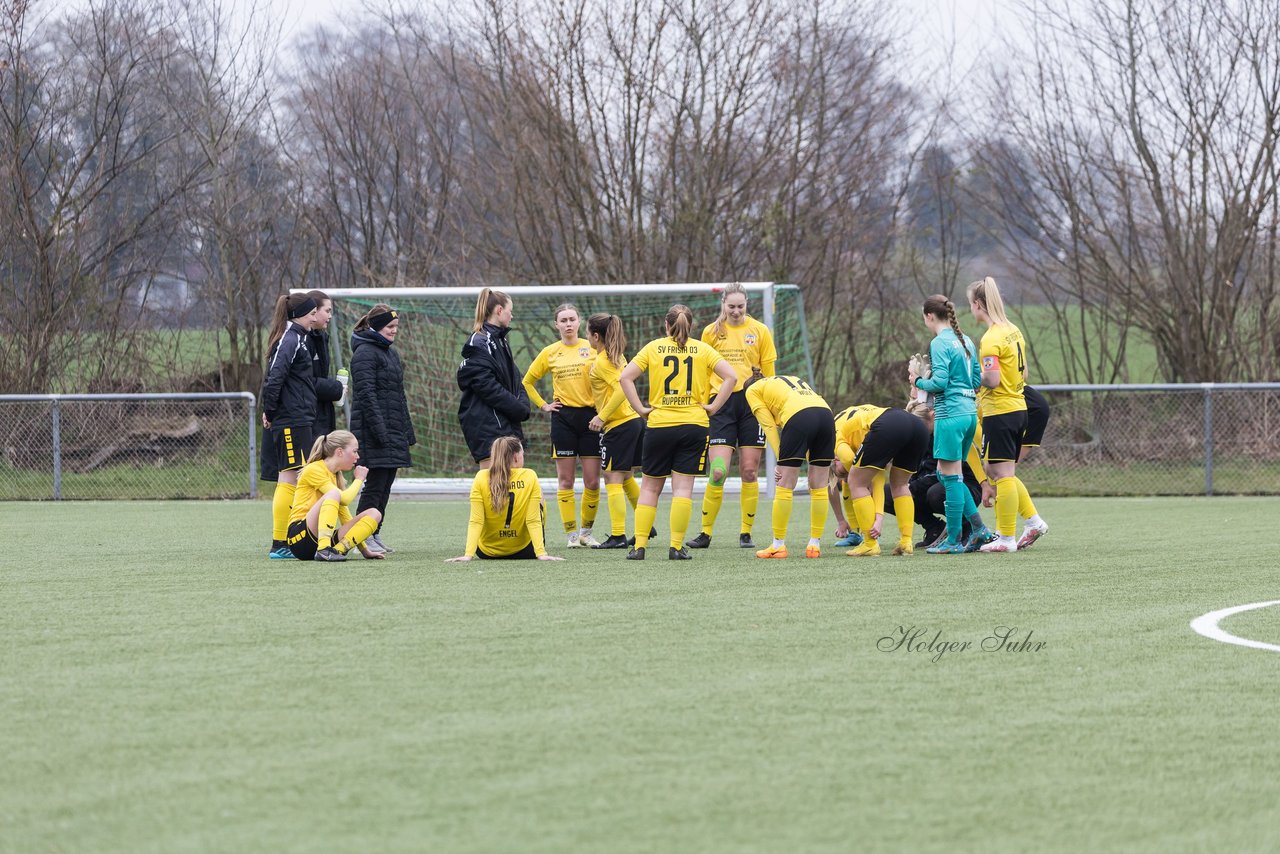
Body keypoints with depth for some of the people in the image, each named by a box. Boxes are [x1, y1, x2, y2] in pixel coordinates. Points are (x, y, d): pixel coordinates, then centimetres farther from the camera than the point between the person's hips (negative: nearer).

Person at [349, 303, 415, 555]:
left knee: (385, 484, 9)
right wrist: (379, 429, -22)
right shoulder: (365, 353, -9)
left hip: (393, 433, 9)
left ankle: (375, 535, 14)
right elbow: (366, 393, -16)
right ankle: (365, 537, -6)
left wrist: (408, 431, 20)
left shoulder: (391, 353, 20)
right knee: (375, 483, -9)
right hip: (373, 431, -9)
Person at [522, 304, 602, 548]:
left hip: (590, 416, 0)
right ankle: (572, 533, 5)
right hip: (563, 418, 0)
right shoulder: (550, 353, 5)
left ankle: (586, 531, 14)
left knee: (592, 482, -1)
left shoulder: (592, 349, 2)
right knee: (565, 480, 0)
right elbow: (527, 382, 16)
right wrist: (543, 405, 6)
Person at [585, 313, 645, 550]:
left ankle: (618, 536, -8)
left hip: (618, 425, -9)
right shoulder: (617, 356, 13)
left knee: (613, 480, -5)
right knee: (626, 478, 19)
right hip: (634, 421, 9)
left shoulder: (601, 362, -14)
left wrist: (601, 417, -20)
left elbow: (622, 388, -24)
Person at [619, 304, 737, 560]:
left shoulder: (653, 348, 4)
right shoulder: (702, 349, 4)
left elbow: (625, 377, -5)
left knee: (650, 487, 9)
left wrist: (641, 409, -1)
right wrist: (713, 406, -1)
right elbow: (731, 376, -6)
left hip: (659, 424, 0)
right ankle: (676, 547, -5)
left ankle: (639, 546, 4)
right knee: (683, 487, 1)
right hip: (694, 424, 0)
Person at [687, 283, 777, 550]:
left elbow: (769, 375, 8)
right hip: (721, 405, 0)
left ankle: (746, 532, 11)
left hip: (751, 404, 0)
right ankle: (705, 533, -2)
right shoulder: (712, 332, 6)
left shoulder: (760, 331, 5)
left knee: (749, 471, 1)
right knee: (718, 471, -10)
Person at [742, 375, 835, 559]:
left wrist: (780, 461, 5)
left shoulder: (753, 390, 23)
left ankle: (778, 545, 8)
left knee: (784, 486, 4)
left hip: (798, 416, -6)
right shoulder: (793, 380, 38)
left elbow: (769, 426, 9)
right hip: (825, 412, 6)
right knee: (819, 487, 12)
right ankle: (815, 545, 15)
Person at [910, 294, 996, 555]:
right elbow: (977, 380, 17)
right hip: (970, 412, 9)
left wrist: (918, 381, 1)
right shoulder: (966, 341, 15)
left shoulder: (940, 343, -11)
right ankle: (979, 529, 11)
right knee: (948, 475, 16)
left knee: (951, 477, -4)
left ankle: (953, 540, -2)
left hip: (950, 415, -9)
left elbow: (940, 382, -17)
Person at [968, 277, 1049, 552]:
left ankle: (1007, 538, 0)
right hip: (1019, 408, 9)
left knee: (1002, 474, -3)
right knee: (1000, 472, 18)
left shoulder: (991, 339, -16)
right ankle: (1034, 521, 14)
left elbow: (992, 380, -24)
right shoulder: (1014, 332, 11)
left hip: (1000, 414, -9)